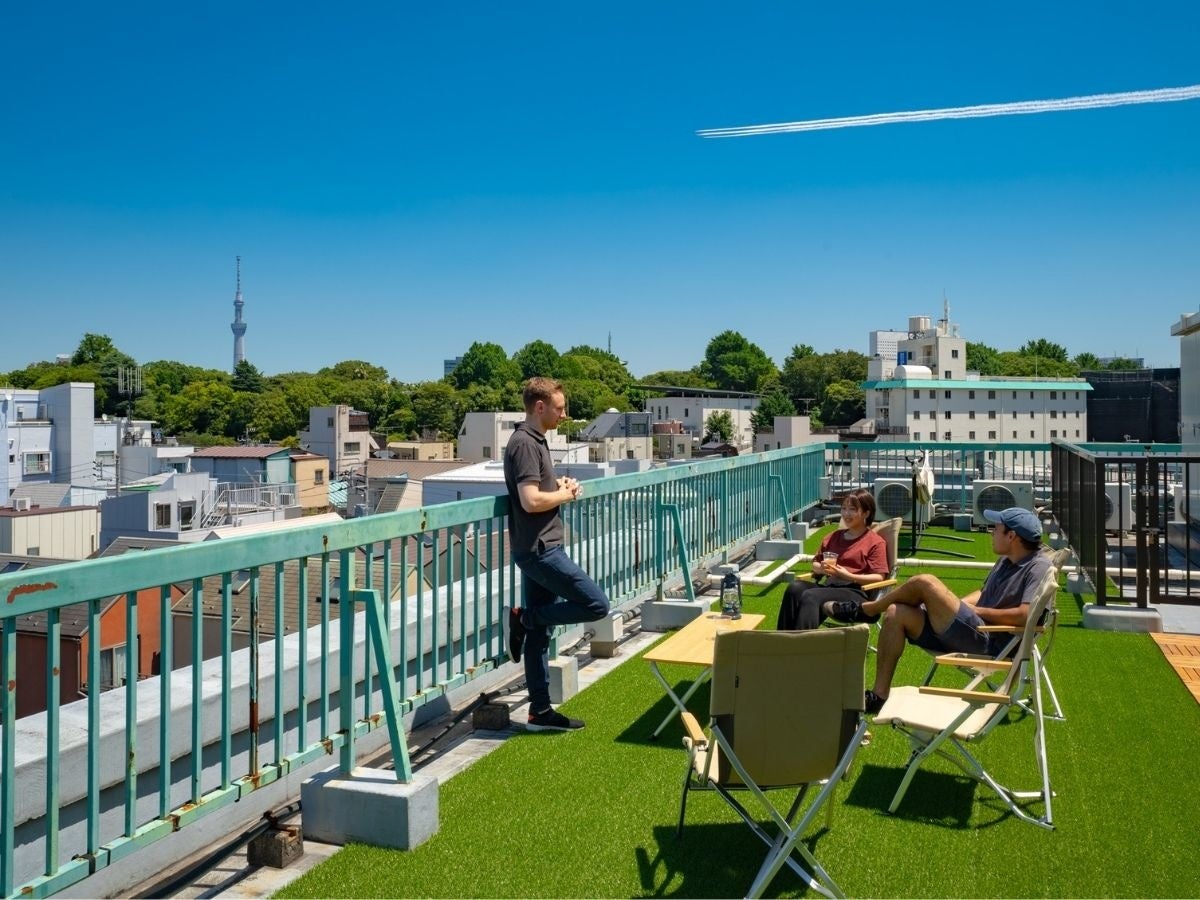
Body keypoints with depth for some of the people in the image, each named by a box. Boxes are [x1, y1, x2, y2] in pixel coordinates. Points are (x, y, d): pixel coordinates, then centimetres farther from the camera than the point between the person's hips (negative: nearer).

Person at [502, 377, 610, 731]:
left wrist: (559, 485, 10)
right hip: (539, 549, -10)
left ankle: (540, 711, 17)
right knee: (596, 604, -10)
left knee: (540, 632, 11)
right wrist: (566, 494, -8)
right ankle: (522, 619, -1)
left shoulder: (535, 440, 16)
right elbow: (531, 501, -24)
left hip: (539, 549, 10)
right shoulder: (524, 443, -15)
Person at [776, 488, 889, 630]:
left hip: (854, 591, -6)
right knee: (794, 588, -27)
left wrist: (848, 576, -16)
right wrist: (821, 568, 2)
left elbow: (879, 577, -4)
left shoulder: (876, 542, 6)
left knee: (810, 596, -34)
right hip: (829, 585, 6)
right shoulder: (833, 537, 27)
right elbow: (815, 563, 28)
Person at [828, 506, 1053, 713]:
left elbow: (1025, 614, -25)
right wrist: (951, 604, 10)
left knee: (925, 582, -19)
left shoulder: (1039, 567, -12)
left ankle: (867, 609, 7)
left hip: (990, 643, -10)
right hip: (971, 631, 10)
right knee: (897, 613, -6)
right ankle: (879, 696, -4)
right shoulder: (1006, 561, 18)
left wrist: (978, 611, -12)